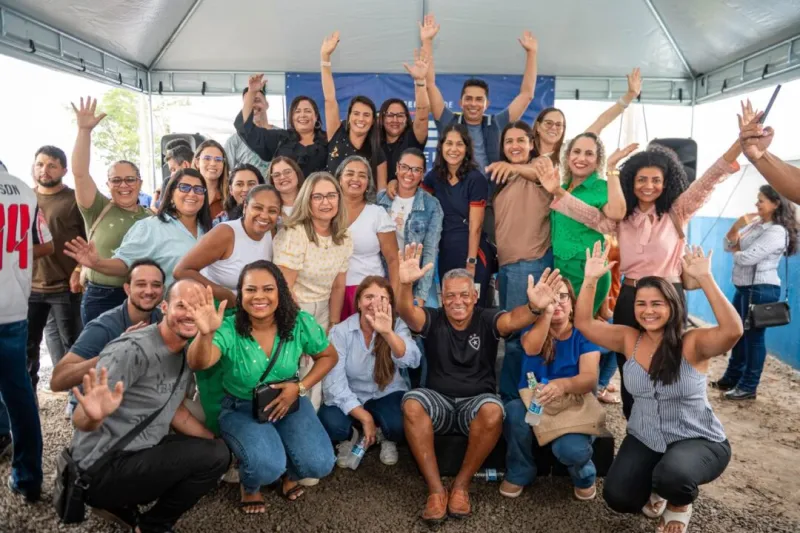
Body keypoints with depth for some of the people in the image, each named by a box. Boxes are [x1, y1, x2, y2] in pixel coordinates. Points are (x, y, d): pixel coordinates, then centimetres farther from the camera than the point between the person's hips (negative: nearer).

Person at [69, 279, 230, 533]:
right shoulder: (133, 350, -22)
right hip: (103, 468, -9)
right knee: (215, 456, -19)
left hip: (140, 453, 9)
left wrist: (215, 441, 7)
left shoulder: (186, 353, 4)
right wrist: (94, 416, -47)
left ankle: (121, 504, 12)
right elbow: (80, 420, -24)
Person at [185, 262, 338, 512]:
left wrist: (300, 387, -14)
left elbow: (329, 356, 0)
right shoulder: (228, 330, -21)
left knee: (319, 464, -17)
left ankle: (290, 473, 23)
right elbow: (198, 363, -40)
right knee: (267, 466, -28)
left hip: (289, 402, 2)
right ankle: (250, 486, 12)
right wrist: (206, 334, -62)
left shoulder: (300, 324, -14)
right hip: (241, 409, -2)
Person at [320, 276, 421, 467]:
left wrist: (387, 332, -46)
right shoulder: (340, 332, -12)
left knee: (400, 424, -31)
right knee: (331, 424, -31)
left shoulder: (397, 326, -9)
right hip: (351, 399, 0)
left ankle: (386, 437, 8)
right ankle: (350, 436, 7)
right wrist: (365, 418, -23)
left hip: (387, 396, 1)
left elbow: (412, 362, -29)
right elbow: (334, 383, -17)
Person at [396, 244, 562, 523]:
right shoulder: (433, 320, 0)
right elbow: (406, 311, -22)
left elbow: (513, 319, -25)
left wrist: (534, 308, -48)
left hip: (476, 401, 0)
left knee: (492, 409, -34)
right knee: (412, 403, -30)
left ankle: (461, 485, -14)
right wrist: (406, 284, -44)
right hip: (439, 400, 1)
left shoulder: (487, 320, -2)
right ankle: (436, 489, -22)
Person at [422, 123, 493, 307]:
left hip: (472, 254, -5)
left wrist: (471, 263, -14)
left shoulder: (475, 179, -11)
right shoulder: (435, 175, 4)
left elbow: (475, 226, -13)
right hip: (445, 254, 5)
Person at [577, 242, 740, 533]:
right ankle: (655, 488, 24)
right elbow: (584, 323, -9)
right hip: (644, 440, 4)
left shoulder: (692, 343, -16)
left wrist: (705, 278, -39)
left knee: (672, 477, -34)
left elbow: (732, 330, -35)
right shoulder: (629, 340, -5)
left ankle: (679, 506, 6)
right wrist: (591, 279, -22)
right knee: (617, 497, -12)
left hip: (699, 441, -3)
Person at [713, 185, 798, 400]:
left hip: (761, 290, -9)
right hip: (743, 288, 9)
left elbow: (746, 258, -21)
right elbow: (728, 245, 8)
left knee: (753, 336, 0)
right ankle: (732, 378, 30)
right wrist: (736, 226, -9)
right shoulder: (755, 224, 10)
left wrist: (736, 251, 0)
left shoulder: (777, 232, -17)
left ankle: (748, 387, 11)